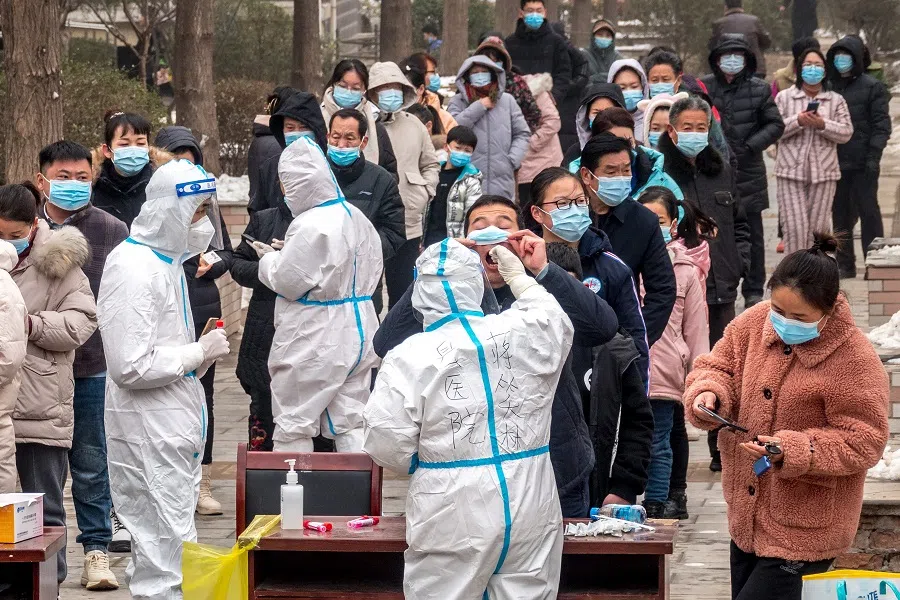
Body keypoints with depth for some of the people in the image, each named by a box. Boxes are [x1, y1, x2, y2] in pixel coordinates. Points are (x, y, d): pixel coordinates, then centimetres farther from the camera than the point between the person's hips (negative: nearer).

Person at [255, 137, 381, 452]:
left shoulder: (310, 226, -21)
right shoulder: (355, 217, 7)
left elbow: (287, 281, -19)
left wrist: (269, 258, 3)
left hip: (314, 341, -9)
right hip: (357, 332, 9)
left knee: (293, 426, 2)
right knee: (350, 422, 12)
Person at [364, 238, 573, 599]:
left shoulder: (409, 359, -11)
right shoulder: (526, 334, -1)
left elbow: (387, 446, -9)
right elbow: (557, 324, 24)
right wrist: (518, 276, 37)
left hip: (453, 518, -3)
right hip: (531, 508, 3)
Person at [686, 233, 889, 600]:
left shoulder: (855, 361, -20)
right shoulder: (755, 322, -3)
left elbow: (862, 443, -17)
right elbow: (718, 365, 10)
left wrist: (792, 452, -28)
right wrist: (709, 393, -14)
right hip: (747, 515, 7)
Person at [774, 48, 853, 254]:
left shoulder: (836, 100, 11)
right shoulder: (784, 97, 8)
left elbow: (846, 133, 1)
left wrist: (822, 125, -14)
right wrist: (798, 121, -15)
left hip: (824, 172, 2)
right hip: (791, 170, -2)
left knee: (818, 228, 4)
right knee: (794, 228, -10)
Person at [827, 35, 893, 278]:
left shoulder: (872, 87, -2)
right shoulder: (830, 87, 10)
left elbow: (881, 124, -6)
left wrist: (874, 156, -14)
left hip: (862, 163, -5)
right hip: (836, 162, 5)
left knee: (868, 211, -2)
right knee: (840, 214, 8)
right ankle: (845, 264, 16)